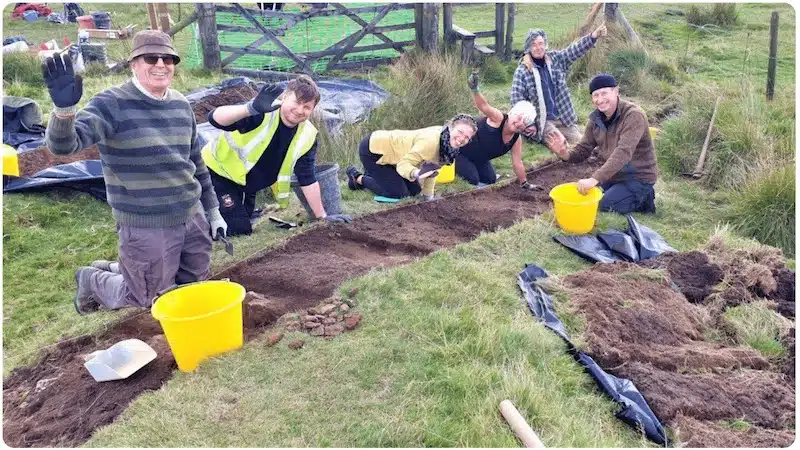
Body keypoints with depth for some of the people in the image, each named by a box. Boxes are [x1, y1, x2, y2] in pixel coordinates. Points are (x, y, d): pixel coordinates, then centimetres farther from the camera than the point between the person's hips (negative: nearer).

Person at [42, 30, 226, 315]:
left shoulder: (181, 105, 7)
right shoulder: (113, 104, -13)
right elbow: (63, 144, -26)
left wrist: (213, 211, 18)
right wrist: (64, 109, -47)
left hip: (193, 218, 6)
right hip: (145, 226, -6)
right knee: (147, 302, 7)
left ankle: (118, 271, 39)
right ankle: (92, 280, 36)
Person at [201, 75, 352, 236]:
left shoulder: (307, 136, -13)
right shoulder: (261, 113, -30)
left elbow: (307, 178, -6)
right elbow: (215, 118, -43)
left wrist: (322, 216, -6)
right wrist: (252, 108, -61)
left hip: (248, 183, 6)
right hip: (219, 171, -6)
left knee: (244, 229, 19)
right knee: (238, 229, -14)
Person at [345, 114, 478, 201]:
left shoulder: (449, 143, -8)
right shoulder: (431, 141, -34)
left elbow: (431, 166, 4)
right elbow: (403, 164, -33)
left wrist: (428, 196, 3)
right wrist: (417, 174, -53)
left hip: (388, 147, 9)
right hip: (372, 149, -8)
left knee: (414, 190, 10)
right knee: (397, 193, -10)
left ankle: (372, 174, 26)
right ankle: (357, 177, 10)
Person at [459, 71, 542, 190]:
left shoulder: (516, 139, -11)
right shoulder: (498, 118, -32)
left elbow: (517, 163, -2)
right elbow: (483, 106, -51)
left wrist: (524, 183, -2)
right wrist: (475, 90, -71)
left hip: (479, 158, 8)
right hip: (459, 150, -8)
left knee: (490, 179, 15)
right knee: (472, 180, -14)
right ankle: (454, 166, 12)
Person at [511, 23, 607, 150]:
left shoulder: (556, 58, 4)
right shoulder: (522, 71, -9)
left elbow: (575, 50, -7)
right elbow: (517, 100, -11)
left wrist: (594, 36, -25)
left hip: (563, 118, 5)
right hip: (541, 122, -5)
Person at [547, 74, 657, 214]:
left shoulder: (633, 115, -25)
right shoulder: (595, 119, -1)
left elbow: (623, 153, -38)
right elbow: (583, 150, 0)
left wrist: (595, 178, -47)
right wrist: (565, 154, -25)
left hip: (638, 177, -8)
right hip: (614, 174, 8)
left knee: (604, 207, -17)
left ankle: (644, 199, 6)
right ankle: (639, 197, 22)